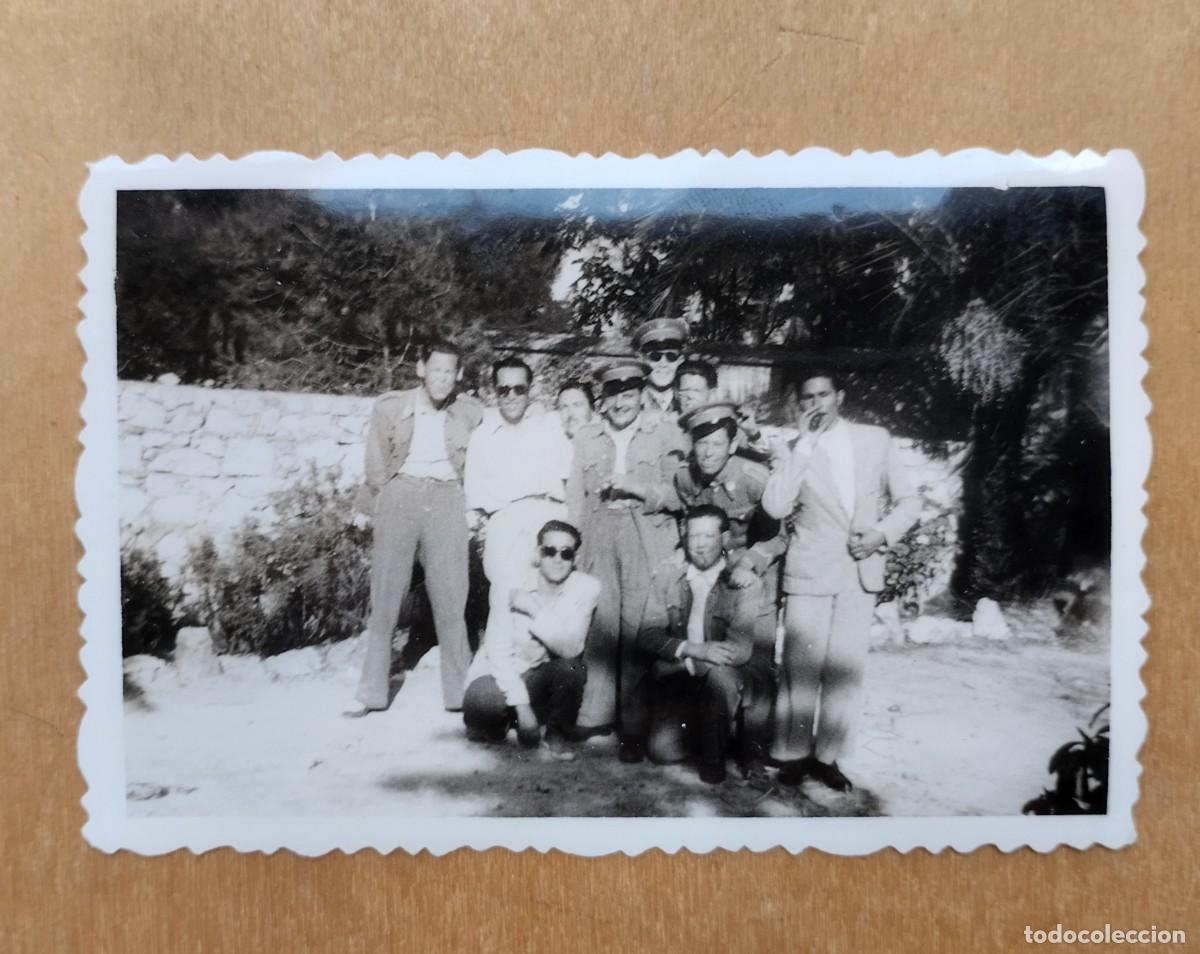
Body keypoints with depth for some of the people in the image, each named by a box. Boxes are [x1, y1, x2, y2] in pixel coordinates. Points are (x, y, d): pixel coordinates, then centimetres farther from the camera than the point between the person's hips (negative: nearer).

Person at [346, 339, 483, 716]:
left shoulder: (470, 412, 4)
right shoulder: (389, 406, 1)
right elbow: (377, 464, 8)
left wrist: (473, 509, 9)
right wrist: (382, 502, 8)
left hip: (445, 499, 0)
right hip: (400, 497, 0)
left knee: (451, 597, -1)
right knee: (385, 594, 1)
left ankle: (459, 690, 8)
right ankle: (372, 690, 9)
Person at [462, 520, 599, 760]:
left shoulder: (586, 587, -14)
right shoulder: (513, 587, -16)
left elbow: (571, 647, -25)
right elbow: (498, 652, -18)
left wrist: (534, 609, -29)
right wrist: (521, 705, -23)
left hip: (543, 677, 2)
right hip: (501, 674, -1)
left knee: (572, 666, -30)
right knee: (482, 700, -33)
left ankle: (556, 735, -1)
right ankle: (499, 723, 7)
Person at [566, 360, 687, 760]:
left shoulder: (665, 434, 5)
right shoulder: (586, 436, 14)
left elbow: (678, 494, 2)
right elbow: (575, 497, 13)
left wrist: (635, 487, -12)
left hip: (647, 537, -2)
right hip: (599, 536, 3)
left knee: (638, 629, -6)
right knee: (599, 625, 1)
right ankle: (597, 714, 12)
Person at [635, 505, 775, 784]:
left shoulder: (744, 579, -12)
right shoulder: (667, 572, -2)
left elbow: (741, 650, -21)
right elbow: (647, 635, -7)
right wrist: (692, 648, -25)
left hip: (731, 677, -2)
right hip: (678, 676, 3)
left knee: (719, 672, -35)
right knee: (661, 750, -14)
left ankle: (714, 754, -10)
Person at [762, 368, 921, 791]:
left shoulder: (876, 438, 5)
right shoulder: (793, 450, 0)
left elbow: (908, 500, 9)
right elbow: (775, 506, -16)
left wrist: (881, 533, -9)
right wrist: (804, 443, -15)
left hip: (861, 572, 2)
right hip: (810, 573, -2)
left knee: (847, 670, 7)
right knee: (801, 669, 0)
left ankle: (827, 755, 20)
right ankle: (793, 754, 15)